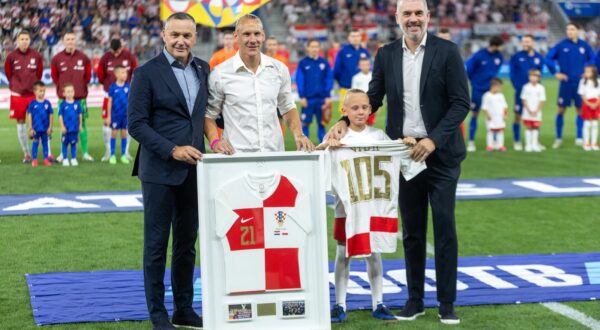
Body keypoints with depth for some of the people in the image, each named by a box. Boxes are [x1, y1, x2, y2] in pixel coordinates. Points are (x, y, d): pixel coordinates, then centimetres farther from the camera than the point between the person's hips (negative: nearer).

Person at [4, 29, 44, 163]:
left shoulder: (36, 56, 0)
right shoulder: (11, 56, -3)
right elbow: (8, 73, 9)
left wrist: (35, 86, 10)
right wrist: (15, 86, 12)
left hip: (33, 93, 0)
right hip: (17, 95, 0)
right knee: (20, 122, 5)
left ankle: (48, 153, 0)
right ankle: (26, 154, 15)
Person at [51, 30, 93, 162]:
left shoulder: (83, 57, 4)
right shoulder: (57, 58, 2)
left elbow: (88, 75, 12)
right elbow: (55, 77, 10)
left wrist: (81, 87, 8)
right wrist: (62, 88, 7)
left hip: (80, 97, 0)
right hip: (63, 97, 0)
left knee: (82, 124, 3)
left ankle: (85, 153, 6)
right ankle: (63, 153, 7)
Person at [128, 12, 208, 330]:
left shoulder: (202, 69, 9)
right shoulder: (146, 73, -8)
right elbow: (136, 123, -10)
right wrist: (173, 150, -18)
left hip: (192, 170, 5)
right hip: (160, 171, -5)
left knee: (187, 243, 12)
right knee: (157, 244, 2)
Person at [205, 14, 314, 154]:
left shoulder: (279, 69, 8)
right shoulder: (220, 74, 0)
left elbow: (288, 108, 20)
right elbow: (209, 114, 7)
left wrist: (298, 135, 5)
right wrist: (215, 141, -9)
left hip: (275, 153, 3)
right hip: (237, 156, -3)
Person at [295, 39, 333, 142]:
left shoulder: (324, 63, 6)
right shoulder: (303, 63, 1)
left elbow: (329, 80, 5)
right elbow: (299, 81, -2)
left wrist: (328, 96, -1)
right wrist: (302, 97, -8)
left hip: (322, 98, 2)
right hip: (308, 99, -2)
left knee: (322, 123, 7)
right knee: (305, 123, 1)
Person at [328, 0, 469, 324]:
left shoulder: (447, 52, -5)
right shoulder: (386, 55, 6)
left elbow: (461, 102, -7)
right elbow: (373, 98, 13)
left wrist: (434, 139, -16)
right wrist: (346, 121, -4)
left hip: (440, 153, -3)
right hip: (404, 153, 3)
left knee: (445, 228, 0)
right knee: (411, 230, 9)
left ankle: (447, 303, 7)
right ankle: (415, 300, 17)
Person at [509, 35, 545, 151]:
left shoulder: (539, 58, 5)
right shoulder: (516, 57, -2)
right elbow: (512, 74, -1)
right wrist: (518, 87, -11)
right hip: (520, 91, -2)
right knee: (518, 116, 1)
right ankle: (517, 142, 10)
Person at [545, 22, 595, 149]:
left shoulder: (584, 46, 2)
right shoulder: (561, 45, -3)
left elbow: (592, 59, 14)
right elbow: (548, 58, 0)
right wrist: (555, 73, -2)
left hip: (580, 83, 1)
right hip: (566, 83, -1)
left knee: (581, 110, 3)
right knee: (561, 110, 2)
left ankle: (579, 138, 11)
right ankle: (558, 138, 10)